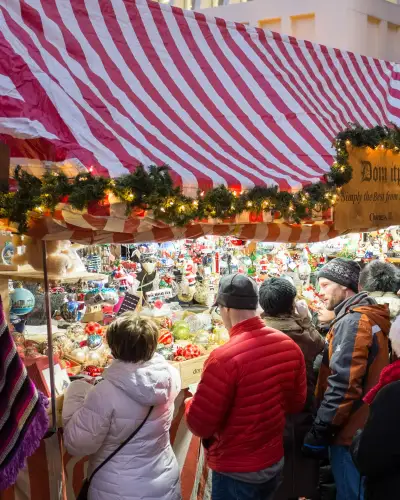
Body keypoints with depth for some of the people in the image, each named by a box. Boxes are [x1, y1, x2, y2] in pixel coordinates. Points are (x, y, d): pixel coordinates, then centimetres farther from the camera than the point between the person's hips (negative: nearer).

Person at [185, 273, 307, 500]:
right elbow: (297, 403, 6)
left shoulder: (225, 357, -29)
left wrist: (190, 403, -1)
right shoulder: (290, 345, -9)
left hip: (237, 471, -6)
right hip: (275, 462, 6)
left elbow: (200, 424, -20)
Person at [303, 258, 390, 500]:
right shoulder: (370, 318, 9)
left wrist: (319, 432, -18)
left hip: (350, 432, -9)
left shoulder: (352, 322, -21)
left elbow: (343, 386, -25)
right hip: (364, 428, 9)